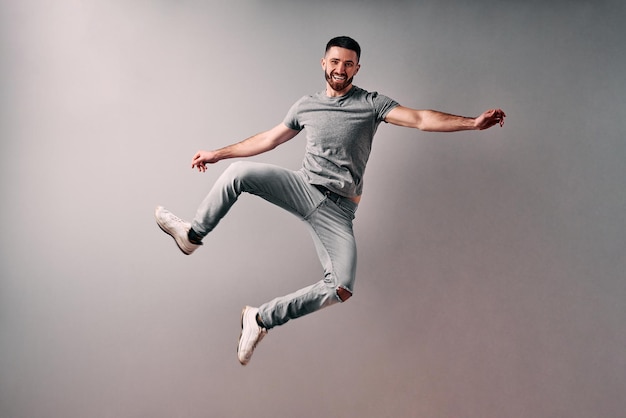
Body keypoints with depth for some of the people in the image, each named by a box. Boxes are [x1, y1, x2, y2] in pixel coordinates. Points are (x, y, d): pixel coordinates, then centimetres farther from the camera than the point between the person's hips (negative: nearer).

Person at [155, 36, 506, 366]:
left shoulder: (371, 103, 2)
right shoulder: (306, 106, 13)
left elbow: (420, 119, -10)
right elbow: (267, 140, 21)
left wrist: (473, 122, -23)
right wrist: (217, 153, 23)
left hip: (338, 209, -2)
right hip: (303, 187, 2)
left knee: (342, 290, -19)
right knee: (240, 172, -20)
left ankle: (262, 318, -4)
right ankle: (193, 234, -1)